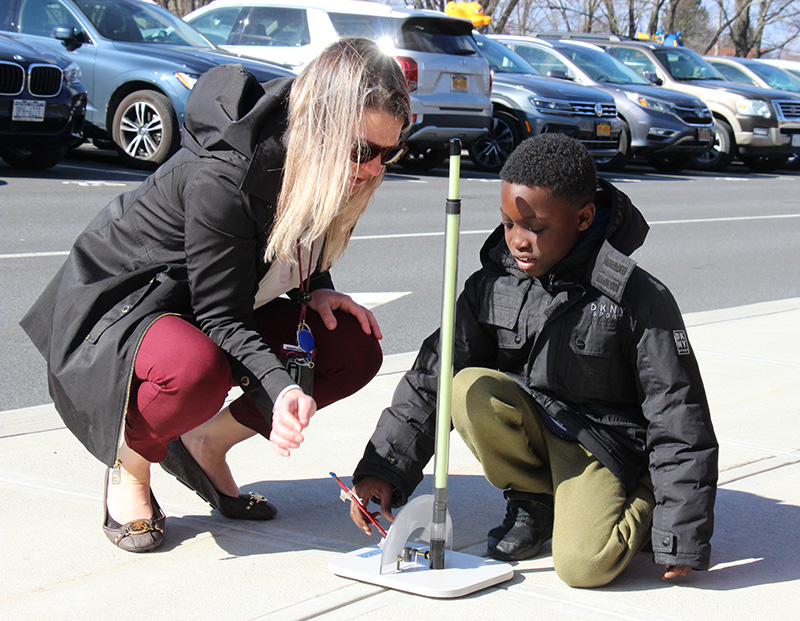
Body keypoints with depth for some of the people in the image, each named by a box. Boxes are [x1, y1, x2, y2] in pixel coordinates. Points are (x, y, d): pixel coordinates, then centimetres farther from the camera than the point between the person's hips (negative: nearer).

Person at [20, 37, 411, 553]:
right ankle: (130, 464, -8)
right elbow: (220, 318, -29)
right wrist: (280, 390, -44)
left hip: (219, 313, 8)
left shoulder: (328, 175, -9)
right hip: (118, 304, -8)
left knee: (356, 349, -9)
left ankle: (206, 444, 4)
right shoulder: (223, 175, -32)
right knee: (196, 369, -41)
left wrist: (317, 291, -9)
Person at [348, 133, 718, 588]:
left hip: (608, 441, -4)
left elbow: (679, 418, -16)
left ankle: (643, 502, 8)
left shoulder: (639, 298, -19)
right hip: (530, 424, 5)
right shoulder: (491, 286, -7)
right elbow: (432, 378, -2)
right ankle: (533, 501, 0)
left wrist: (682, 538, -15)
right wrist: (382, 469, -12)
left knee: (583, 565, -27)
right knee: (470, 391, -26)